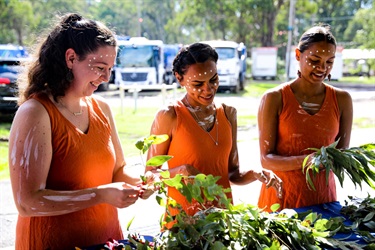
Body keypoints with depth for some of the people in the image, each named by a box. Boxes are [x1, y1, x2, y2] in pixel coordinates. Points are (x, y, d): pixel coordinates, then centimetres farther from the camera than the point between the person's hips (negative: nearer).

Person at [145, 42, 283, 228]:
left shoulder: (228, 114, 5)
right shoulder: (169, 117, -11)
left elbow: (233, 173, 10)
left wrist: (255, 175, -8)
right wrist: (178, 172, -25)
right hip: (183, 220, -4)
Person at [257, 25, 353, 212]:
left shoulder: (341, 100, 1)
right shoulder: (274, 98, -9)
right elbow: (266, 158, -10)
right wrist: (304, 160, -26)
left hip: (323, 196, 3)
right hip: (282, 197, -3)